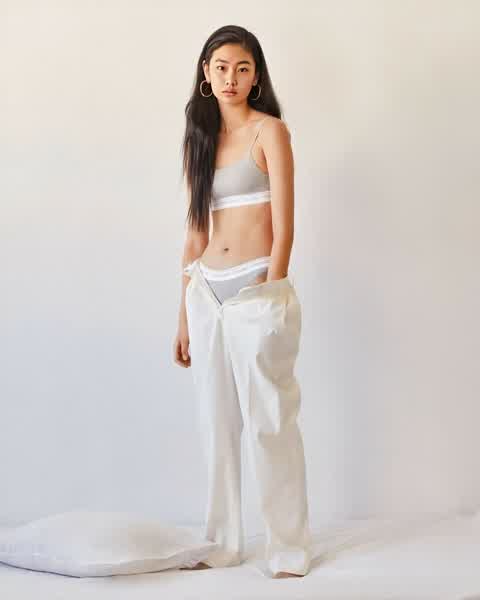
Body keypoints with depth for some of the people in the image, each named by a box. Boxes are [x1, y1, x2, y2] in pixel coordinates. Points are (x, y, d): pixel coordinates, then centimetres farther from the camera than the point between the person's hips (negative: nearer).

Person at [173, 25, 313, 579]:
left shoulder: (269, 130, -1)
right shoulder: (199, 138, 15)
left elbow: (283, 226, -6)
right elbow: (196, 231, 15)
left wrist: (270, 297, -11)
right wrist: (184, 315, 13)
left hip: (258, 292, -5)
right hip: (207, 293, 5)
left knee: (269, 423, -3)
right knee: (216, 426, 9)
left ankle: (288, 550, 9)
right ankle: (222, 545, 19)